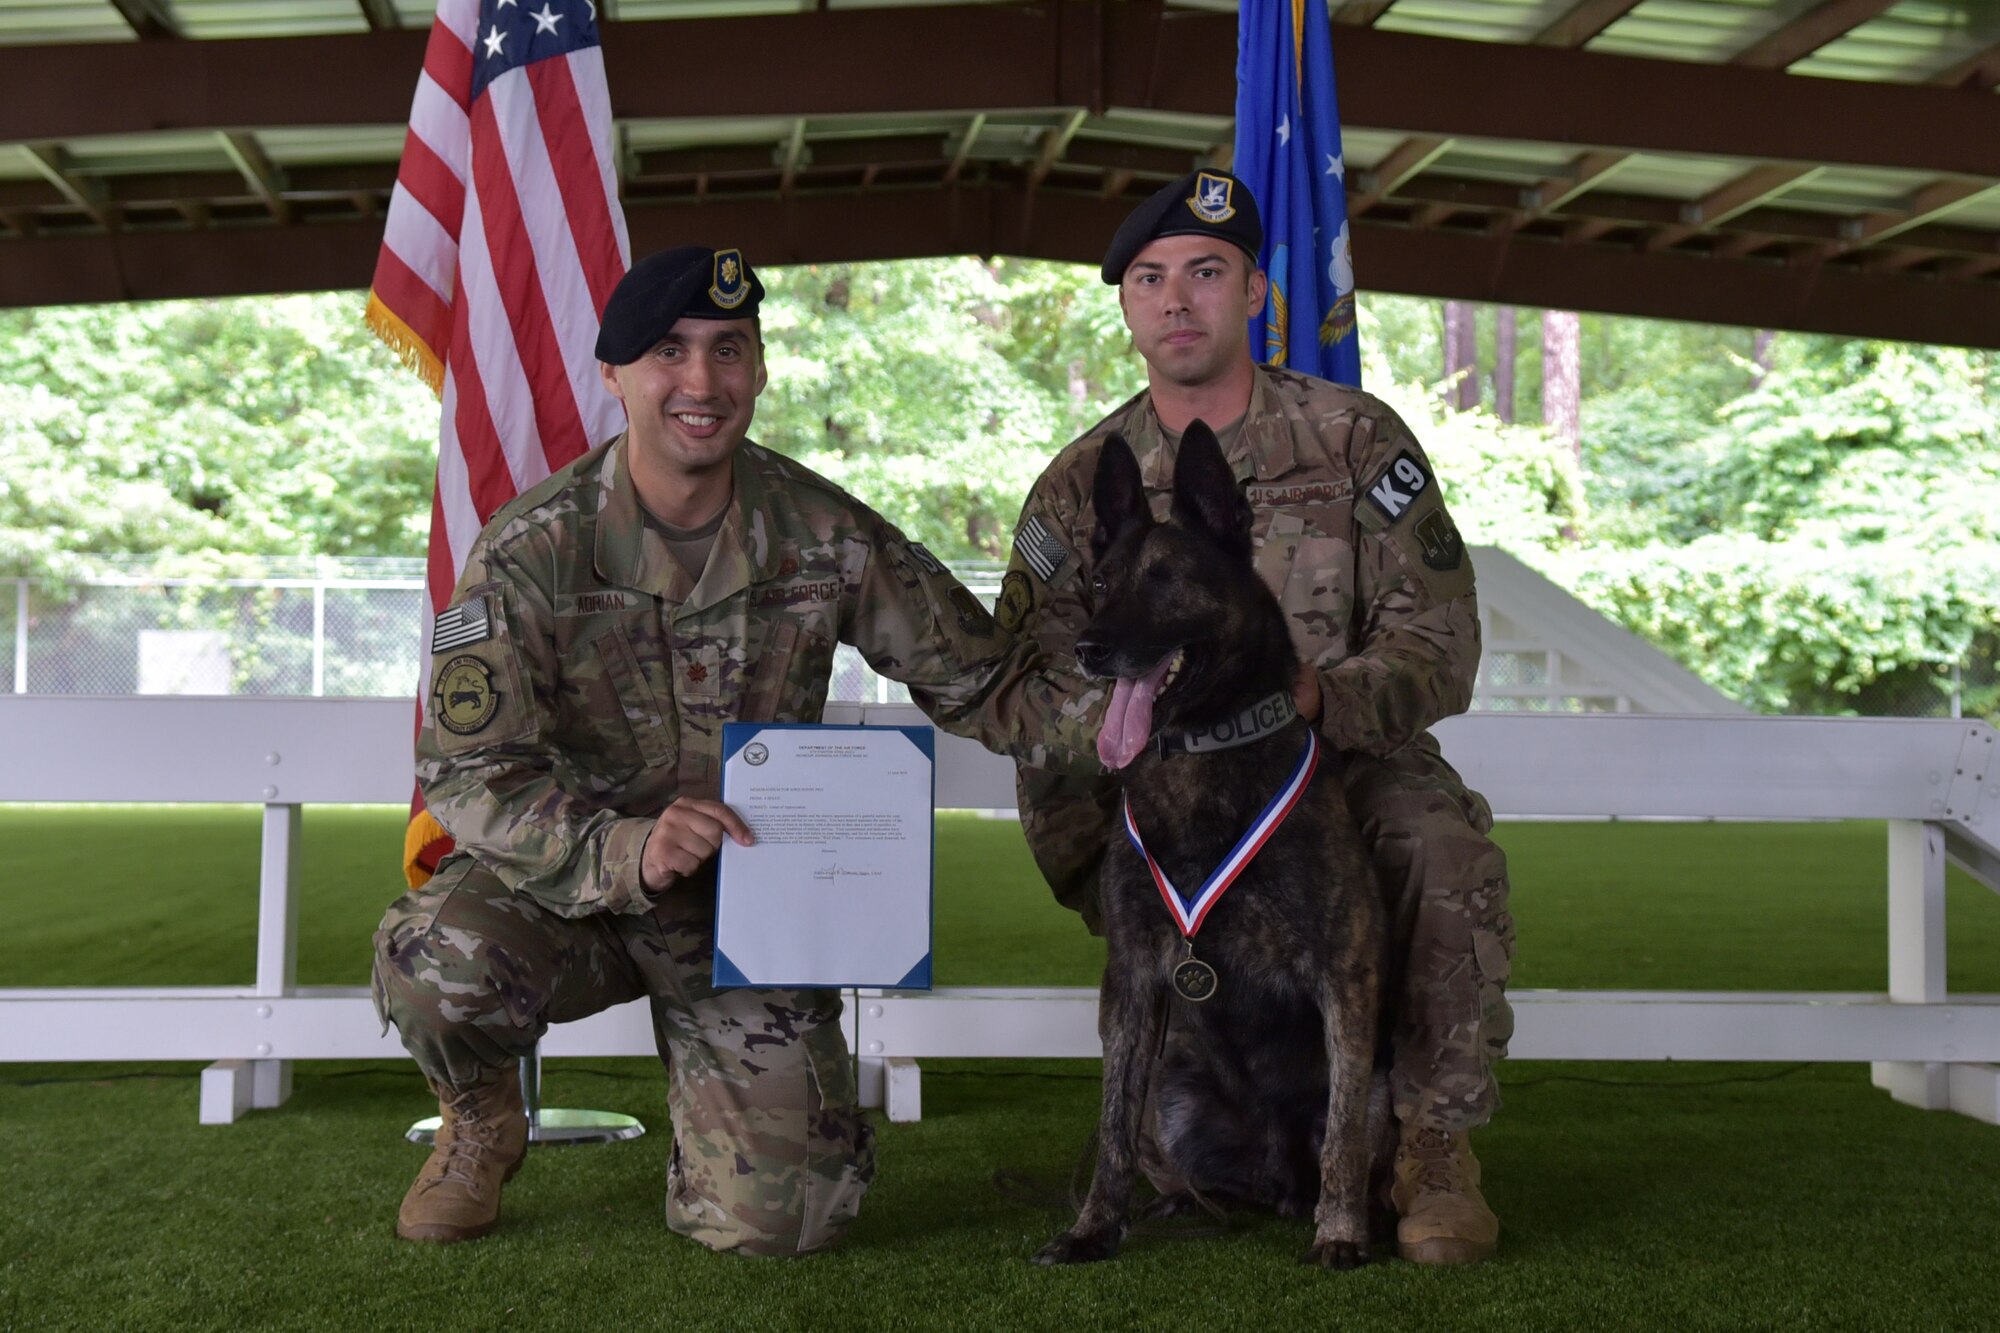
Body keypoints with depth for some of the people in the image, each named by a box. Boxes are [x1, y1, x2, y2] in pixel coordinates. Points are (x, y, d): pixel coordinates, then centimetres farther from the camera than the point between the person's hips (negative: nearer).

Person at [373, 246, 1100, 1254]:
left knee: (777, 1220, -10)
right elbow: (468, 772, -19)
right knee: (435, 956, -35)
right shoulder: (532, 550, -13)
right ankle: (481, 1125, 3)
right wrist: (624, 851, -36)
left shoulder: (825, 537, -6)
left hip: (750, 904, 1)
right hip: (564, 887, -1)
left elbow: (983, 682, -1)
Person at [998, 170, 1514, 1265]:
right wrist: (1092, 883, -11)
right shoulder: (1080, 485, 2)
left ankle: (1437, 1146, -14)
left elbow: (1436, 642, -8)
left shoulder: (1354, 439, -3)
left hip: (1351, 756, -1)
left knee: (1445, 847, -33)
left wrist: (1316, 697, -30)